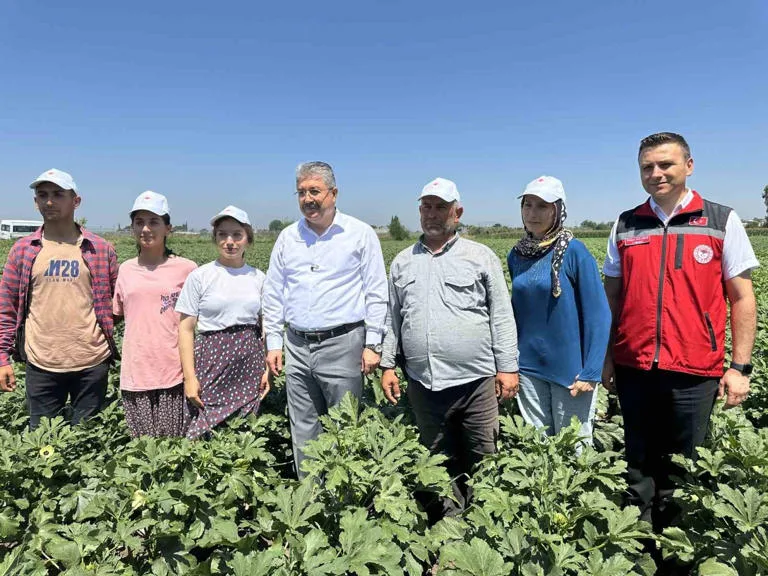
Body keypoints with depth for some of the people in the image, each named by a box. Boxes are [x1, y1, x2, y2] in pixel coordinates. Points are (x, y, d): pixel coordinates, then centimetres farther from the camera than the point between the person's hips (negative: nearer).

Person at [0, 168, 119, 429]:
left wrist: (115, 352, 3)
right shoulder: (22, 250, 5)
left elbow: (115, 305, 6)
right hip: (41, 365, 1)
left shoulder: (101, 249, 1)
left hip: (92, 362, -1)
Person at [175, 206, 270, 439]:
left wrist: (268, 367, 5)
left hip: (249, 363, 3)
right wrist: (189, 377, -7)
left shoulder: (259, 277, 5)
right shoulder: (200, 276, -3)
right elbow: (186, 329, -3)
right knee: (204, 431, -3)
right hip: (212, 359, -2)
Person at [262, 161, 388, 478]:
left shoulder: (360, 234, -1)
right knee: (303, 430, 12)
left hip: (343, 344, -4)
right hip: (297, 347, 4)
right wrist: (273, 343, 10)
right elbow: (273, 294, 14)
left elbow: (376, 293, -1)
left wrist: (372, 344, -6)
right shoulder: (287, 237, 10)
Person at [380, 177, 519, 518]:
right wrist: (387, 365, 9)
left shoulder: (481, 257, 3)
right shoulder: (402, 262, 13)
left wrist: (508, 367, -4)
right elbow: (392, 318, 15)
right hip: (423, 384, 3)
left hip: (476, 381, -3)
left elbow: (502, 316, 1)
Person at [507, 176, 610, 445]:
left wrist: (591, 372, -15)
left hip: (569, 369, -4)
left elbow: (598, 315, -11)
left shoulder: (574, 251, -11)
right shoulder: (516, 255, 3)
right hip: (528, 368, 5)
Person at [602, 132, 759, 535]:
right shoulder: (625, 226, 7)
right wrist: (607, 357, 7)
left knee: (683, 472, 9)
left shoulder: (722, 221, 1)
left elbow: (742, 298, 1)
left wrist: (740, 367, -4)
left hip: (694, 373, -2)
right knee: (639, 467, 14)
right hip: (634, 369, 2)